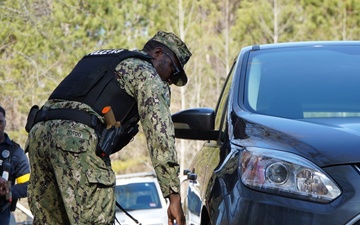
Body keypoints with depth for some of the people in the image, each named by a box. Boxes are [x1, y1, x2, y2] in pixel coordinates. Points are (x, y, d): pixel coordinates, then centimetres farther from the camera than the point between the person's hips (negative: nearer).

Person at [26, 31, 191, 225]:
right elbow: (160, 134, 0)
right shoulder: (147, 73, 12)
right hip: (78, 138, -8)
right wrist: (174, 195, -4)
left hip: (39, 131, 8)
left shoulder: (98, 58, 36)